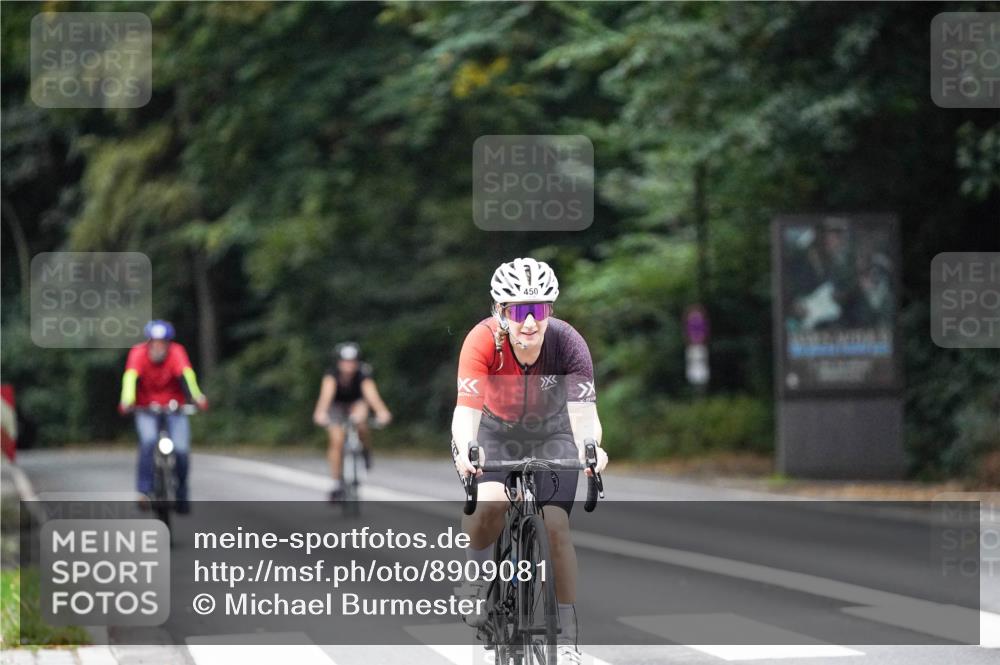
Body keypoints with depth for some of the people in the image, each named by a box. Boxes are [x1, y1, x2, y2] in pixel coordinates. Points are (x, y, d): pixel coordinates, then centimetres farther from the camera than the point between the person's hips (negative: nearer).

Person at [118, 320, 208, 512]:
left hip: (174, 409, 1)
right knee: (148, 441, -27)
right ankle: (144, 490, -21)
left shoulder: (177, 352, -19)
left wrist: (196, 396, -53)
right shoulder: (138, 353, -19)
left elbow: (186, 374, -35)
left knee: (181, 450, -12)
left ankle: (181, 494, 11)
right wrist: (127, 401, -53)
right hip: (146, 410, -1)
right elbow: (131, 376, -35)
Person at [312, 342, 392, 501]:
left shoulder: (363, 374, -32)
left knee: (361, 422, -33)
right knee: (337, 441, -16)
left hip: (356, 403, 0)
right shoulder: (332, 374, -32)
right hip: (337, 405, 0)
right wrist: (321, 412, -68)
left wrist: (381, 411, -68)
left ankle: (366, 451, -4)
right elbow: (327, 392, -49)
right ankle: (337, 483, -4)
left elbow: (371, 392, -49)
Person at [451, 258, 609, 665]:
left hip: (551, 432, 1)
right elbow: (466, 407, -37)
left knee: (556, 524, -13)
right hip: (495, 430, -1)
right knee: (491, 503, -30)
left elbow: (583, 410, -35)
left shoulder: (567, 343, -29)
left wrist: (590, 447, -57)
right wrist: (465, 451, -58)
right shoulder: (483, 341, -31)